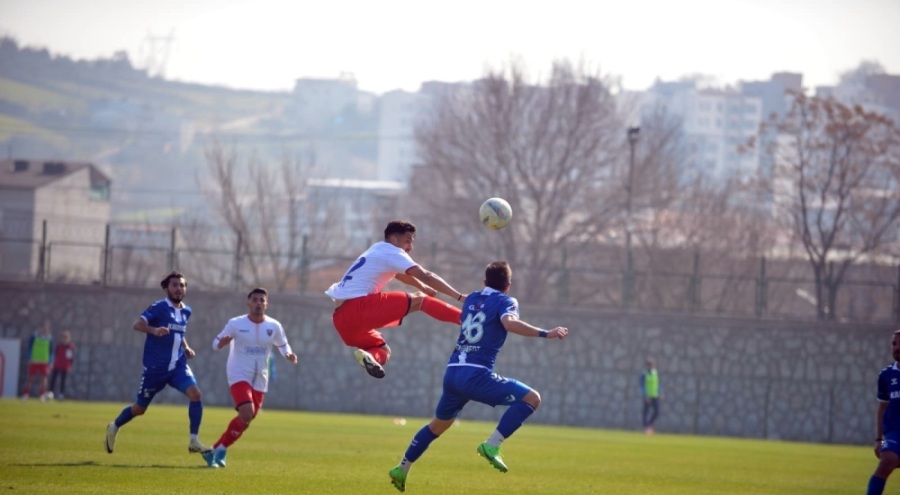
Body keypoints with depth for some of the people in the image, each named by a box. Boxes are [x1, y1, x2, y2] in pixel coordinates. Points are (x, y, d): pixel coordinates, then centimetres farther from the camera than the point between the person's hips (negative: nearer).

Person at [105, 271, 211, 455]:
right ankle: (114, 427, 38)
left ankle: (194, 441, -16)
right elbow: (137, 324, -24)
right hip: (155, 368, -4)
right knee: (140, 408, 8)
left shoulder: (186, 311, 9)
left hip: (178, 366, 4)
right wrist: (154, 330, -43)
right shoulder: (159, 307, -11)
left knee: (195, 393, -21)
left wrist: (186, 347, 9)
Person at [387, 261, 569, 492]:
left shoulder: (471, 299, 20)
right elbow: (509, 323, -22)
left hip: (453, 371, 7)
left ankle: (402, 470, 34)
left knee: (437, 425, 28)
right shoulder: (505, 301, 0)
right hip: (476, 375, -7)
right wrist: (545, 334, -24)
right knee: (531, 398, -7)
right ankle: (492, 446, -17)